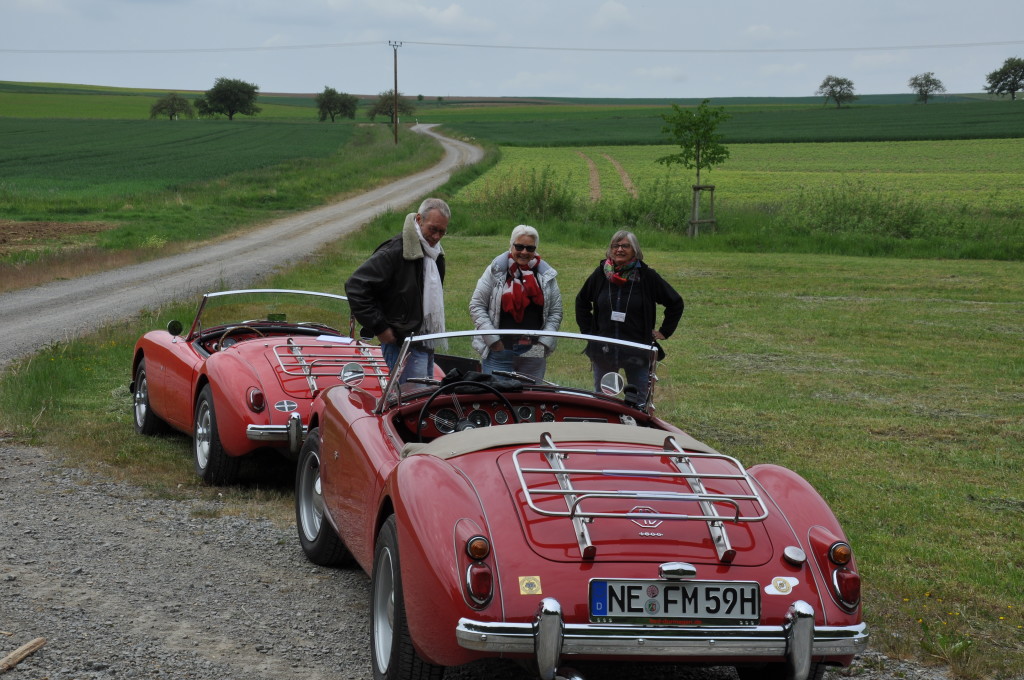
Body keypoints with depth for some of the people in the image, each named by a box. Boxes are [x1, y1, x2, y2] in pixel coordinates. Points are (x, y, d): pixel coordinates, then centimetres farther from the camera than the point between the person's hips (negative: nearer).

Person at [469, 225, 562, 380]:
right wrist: (492, 340, -7)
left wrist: (544, 342, -1)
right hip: (498, 352, -2)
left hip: (534, 355, 2)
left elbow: (555, 312, 11)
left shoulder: (547, 276, 8)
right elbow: (476, 306, 1)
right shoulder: (496, 271, 1)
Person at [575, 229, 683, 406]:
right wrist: (587, 330, 11)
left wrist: (664, 331, 4)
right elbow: (582, 302, 20)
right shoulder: (601, 274, 3)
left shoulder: (646, 276, -4)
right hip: (603, 350, 2)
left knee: (638, 403, 0)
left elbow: (675, 303, 7)